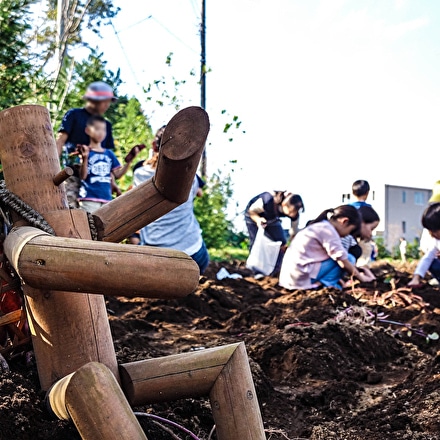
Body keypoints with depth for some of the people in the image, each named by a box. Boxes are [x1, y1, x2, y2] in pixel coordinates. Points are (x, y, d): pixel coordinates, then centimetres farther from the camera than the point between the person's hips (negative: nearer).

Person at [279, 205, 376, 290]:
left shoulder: (318, 226, 19)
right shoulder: (328, 230, -9)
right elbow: (344, 262, -9)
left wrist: (356, 270, 19)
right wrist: (361, 278, 2)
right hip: (302, 278, -9)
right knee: (349, 259, -2)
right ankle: (325, 283, -13)